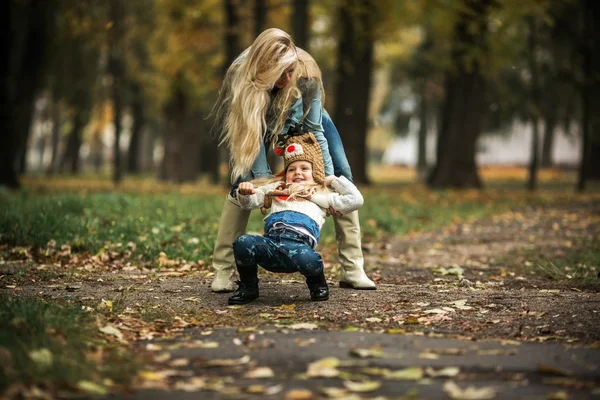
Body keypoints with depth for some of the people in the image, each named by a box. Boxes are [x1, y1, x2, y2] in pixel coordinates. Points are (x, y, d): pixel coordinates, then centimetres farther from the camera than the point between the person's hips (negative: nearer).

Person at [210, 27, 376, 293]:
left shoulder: (307, 73, -39)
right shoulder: (241, 77, -39)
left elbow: (314, 129, -30)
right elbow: (250, 137, -32)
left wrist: (328, 178, -31)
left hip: (301, 118, 1)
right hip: (258, 123, -1)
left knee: (341, 177, -11)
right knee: (243, 182, -20)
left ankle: (352, 269, -7)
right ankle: (222, 271, -12)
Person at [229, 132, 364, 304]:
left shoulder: (323, 195, 31)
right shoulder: (276, 189, 39)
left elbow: (355, 200, 23)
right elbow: (249, 202, 31)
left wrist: (334, 180, 29)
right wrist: (245, 192, 8)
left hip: (300, 242, -2)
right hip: (271, 240, 2)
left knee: (307, 258, -39)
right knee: (242, 243, -31)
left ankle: (317, 284, 0)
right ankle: (248, 287, -3)